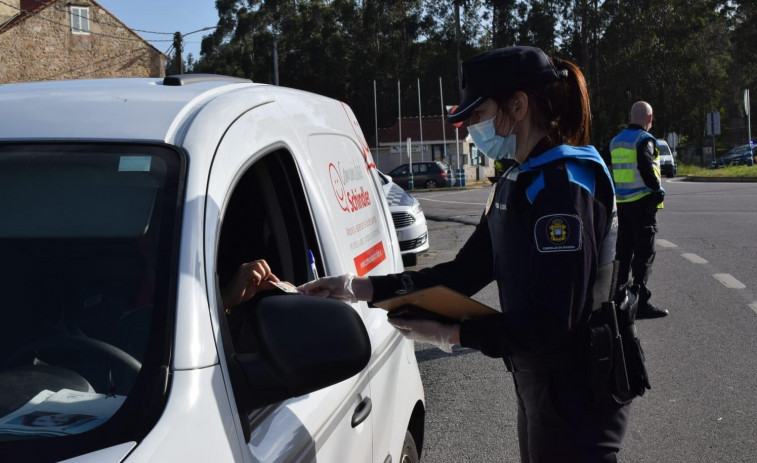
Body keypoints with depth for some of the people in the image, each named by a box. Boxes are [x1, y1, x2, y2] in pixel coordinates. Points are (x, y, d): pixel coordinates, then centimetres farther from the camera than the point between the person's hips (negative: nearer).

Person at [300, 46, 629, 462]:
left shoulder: (563, 185, -21)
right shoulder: (517, 183, 10)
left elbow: (551, 321, -26)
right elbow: (465, 271, 7)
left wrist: (451, 334, -21)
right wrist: (359, 288, 0)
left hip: (577, 396, -9)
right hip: (541, 386, 9)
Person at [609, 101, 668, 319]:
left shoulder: (616, 140, 14)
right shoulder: (644, 139, -11)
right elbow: (645, 167, -25)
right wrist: (658, 189, -14)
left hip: (621, 202, 8)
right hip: (642, 202, -8)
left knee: (623, 250, 16)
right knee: (644, 252, -5)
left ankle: (619, 292, 22)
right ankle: (640, 302, -6)